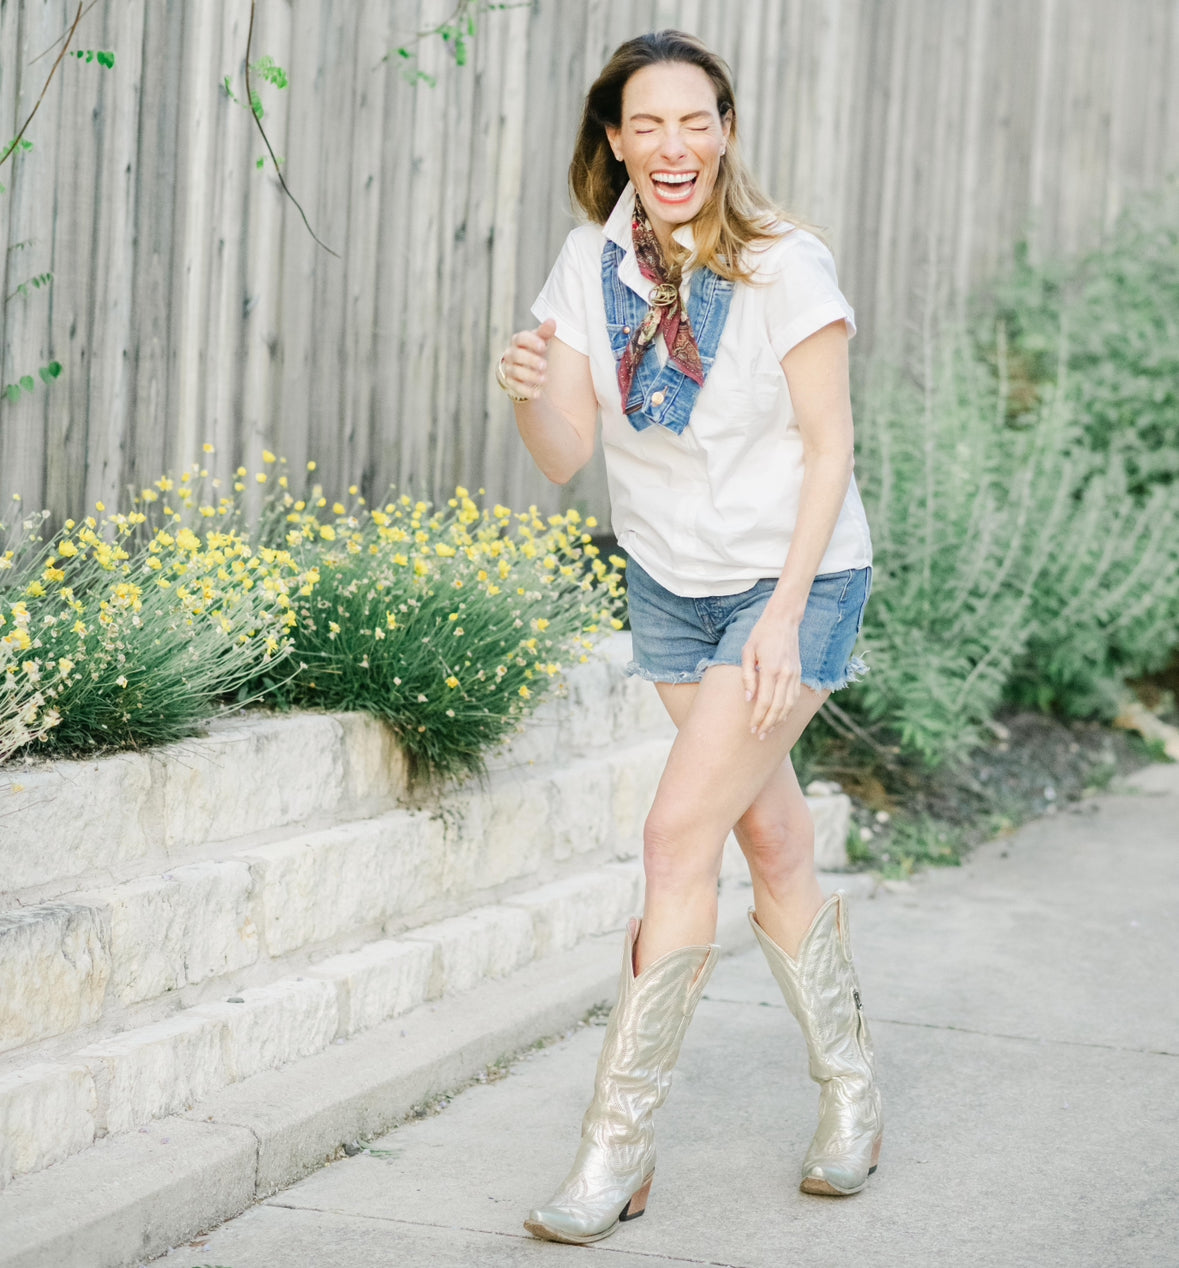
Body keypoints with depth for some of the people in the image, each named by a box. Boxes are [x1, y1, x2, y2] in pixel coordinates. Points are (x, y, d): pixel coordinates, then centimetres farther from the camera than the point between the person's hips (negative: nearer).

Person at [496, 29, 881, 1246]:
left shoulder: (784, 265, -17)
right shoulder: (592, 260, -4)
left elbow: (829, 448, -14)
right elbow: (564, 456, -6)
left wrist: (785, 615, -20)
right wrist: (527, 394, -28)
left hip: (795, 578, -5)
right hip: (670, 585, 5)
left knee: (680, 834, -14)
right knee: (773, 843, 13)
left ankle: (618, 1150, -6)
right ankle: (851, 1099, 30)